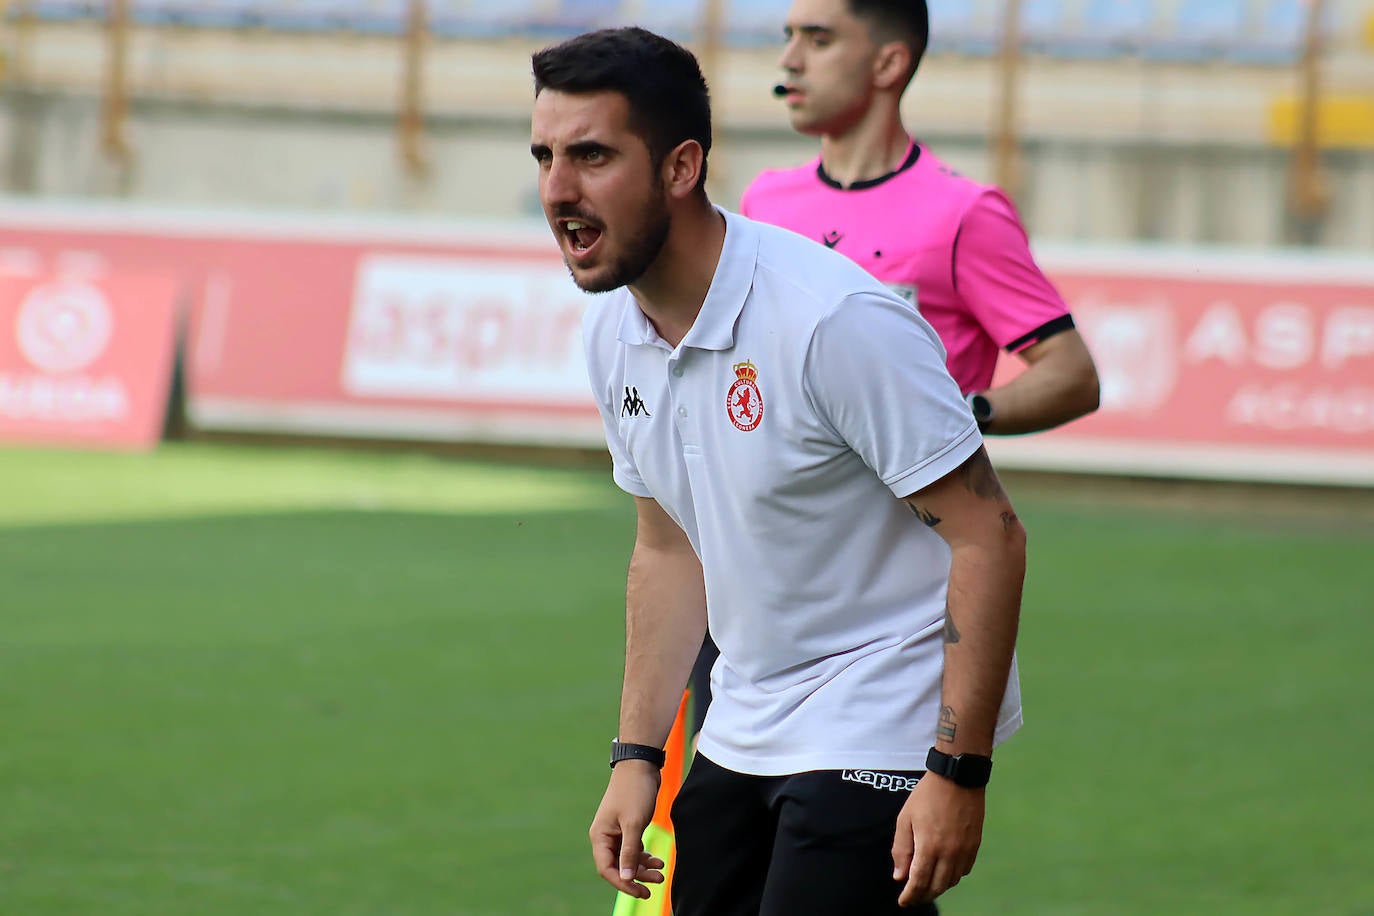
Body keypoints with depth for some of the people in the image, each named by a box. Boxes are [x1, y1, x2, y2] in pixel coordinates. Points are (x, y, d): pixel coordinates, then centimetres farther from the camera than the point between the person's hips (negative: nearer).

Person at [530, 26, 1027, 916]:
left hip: (881, 736, -8)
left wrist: (959, 774, -22)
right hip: (742, 735, 8)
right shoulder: (615, 336, 2)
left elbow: (989, 538, -20)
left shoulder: (836, 320, -23)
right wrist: (637, 755, 11)